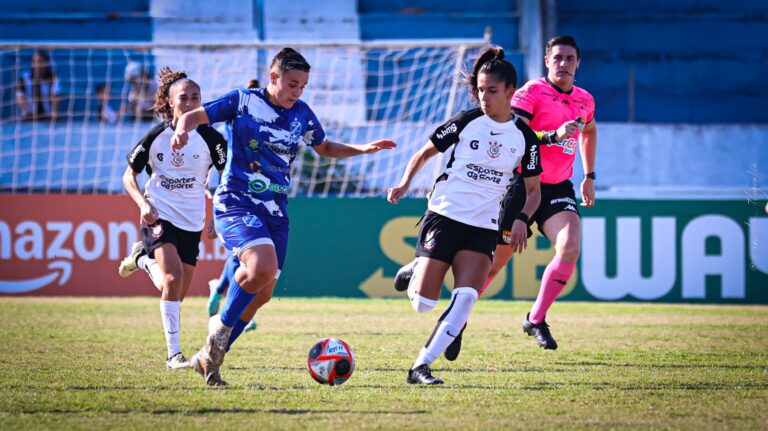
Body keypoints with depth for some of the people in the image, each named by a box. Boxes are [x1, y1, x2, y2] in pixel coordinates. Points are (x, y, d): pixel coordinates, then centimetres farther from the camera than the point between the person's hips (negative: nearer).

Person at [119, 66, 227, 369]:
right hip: (159, 215, -3)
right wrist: (143, 204, -13)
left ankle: (143, 259, 39)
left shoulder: (209, 137, -5)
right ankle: (174, 353, -20)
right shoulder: (156, 136, -5)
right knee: (173, 277, -25)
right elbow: (129, 176, 4)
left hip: (192, 220, 3)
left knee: (177, 295, 8)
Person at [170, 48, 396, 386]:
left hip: (275, 212, 6)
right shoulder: (243, 101, -4)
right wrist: (182, 130, -25)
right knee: (263, 266, -31)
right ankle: (222, 325, -5)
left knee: (262, 294, 5)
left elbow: (324, 148, 27)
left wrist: (362, 149, 13)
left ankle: (209, 357, 21)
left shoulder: (301, 114, 9)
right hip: (236, 203, -6)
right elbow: (194, 116, -3)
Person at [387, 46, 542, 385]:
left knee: (465, 298, -19)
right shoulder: (466, 122, -2)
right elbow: (424, 153, 9)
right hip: (444, 217, -2)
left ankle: (421, 366, -14)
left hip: (483, 228, 2)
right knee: (423, 304, -8)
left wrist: (521, 218, -9)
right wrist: (404, 184, -6)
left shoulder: (525, 137, 3)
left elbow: (533, 189, 10)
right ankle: (414, 274, 30)